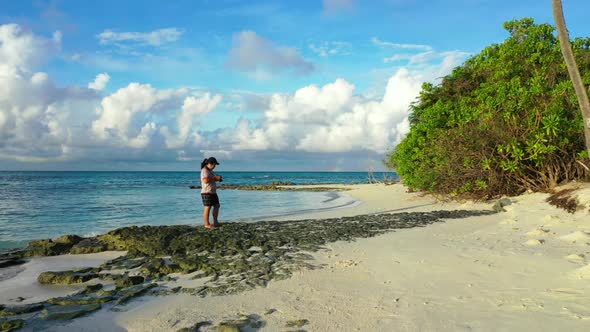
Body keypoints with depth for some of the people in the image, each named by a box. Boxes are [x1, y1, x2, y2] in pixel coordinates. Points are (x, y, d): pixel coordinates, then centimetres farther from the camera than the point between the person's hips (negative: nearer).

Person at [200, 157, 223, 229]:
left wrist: (218, 178, 7)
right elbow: (205, 180, -28)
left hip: (213, 192, 10)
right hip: (206, 192, -10)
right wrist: (215, 178, -20)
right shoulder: (204, 171, -14)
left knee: (217, 206, 11)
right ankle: (207, 224, 0)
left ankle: (215, 222, 20)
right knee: (208, 207, -6)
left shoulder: (210, 171, 17)